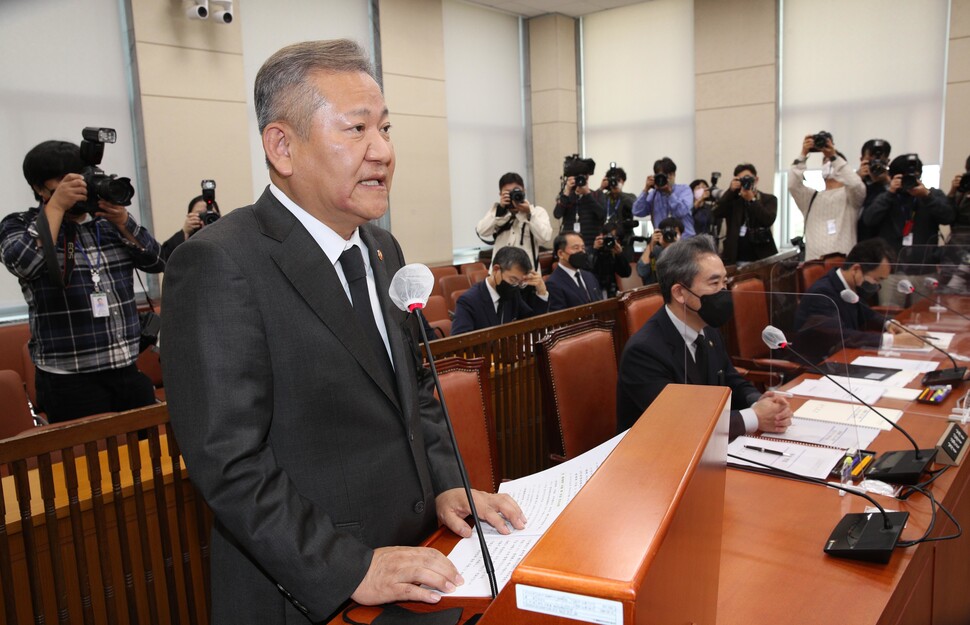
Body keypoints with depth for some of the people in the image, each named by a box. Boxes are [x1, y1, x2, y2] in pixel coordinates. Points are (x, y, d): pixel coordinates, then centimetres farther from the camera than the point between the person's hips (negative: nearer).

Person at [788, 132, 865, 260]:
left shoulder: (850, 195, 10)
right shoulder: (812, 197, 18)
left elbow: (855, 185, -14)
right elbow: (792, 185, 1)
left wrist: (834, 156, -12)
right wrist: (803, 155, -4)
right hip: (814, 259, 3)